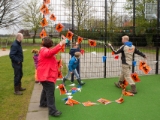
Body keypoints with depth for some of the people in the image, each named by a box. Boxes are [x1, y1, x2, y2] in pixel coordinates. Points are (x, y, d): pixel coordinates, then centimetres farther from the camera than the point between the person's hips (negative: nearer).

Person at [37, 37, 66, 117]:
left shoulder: (45, 50, 19)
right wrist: (60, 44, -45)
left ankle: (43, 103, 42)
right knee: (50, 92, -13)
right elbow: (51, 52, -38)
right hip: (46, 75, -11)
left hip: (47, 75, 11)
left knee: (46, 89, 25)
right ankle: (52, 110, -13)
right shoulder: (44, 50, -17)